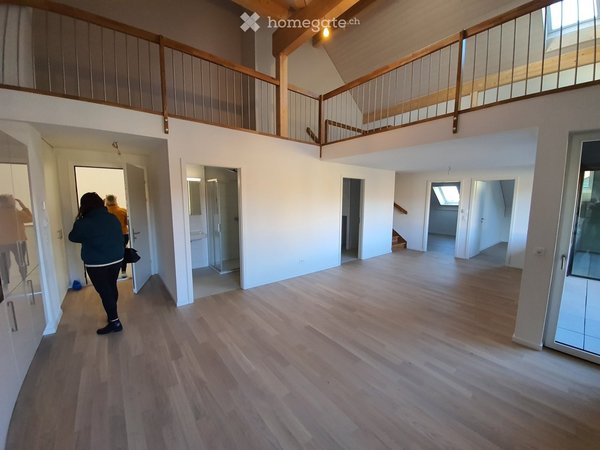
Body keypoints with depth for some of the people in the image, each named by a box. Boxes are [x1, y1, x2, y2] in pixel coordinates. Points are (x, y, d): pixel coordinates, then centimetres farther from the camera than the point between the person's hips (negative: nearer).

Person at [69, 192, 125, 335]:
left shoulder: (84, 223, -15)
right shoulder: (113, 218, 0)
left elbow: (73, 237, 4)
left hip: (96, 264, -5)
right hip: (116, 259, 6)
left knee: (104, 292, 2)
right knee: (112, 287, 20)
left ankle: (114, 322, 7)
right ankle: (112, 314, 37)